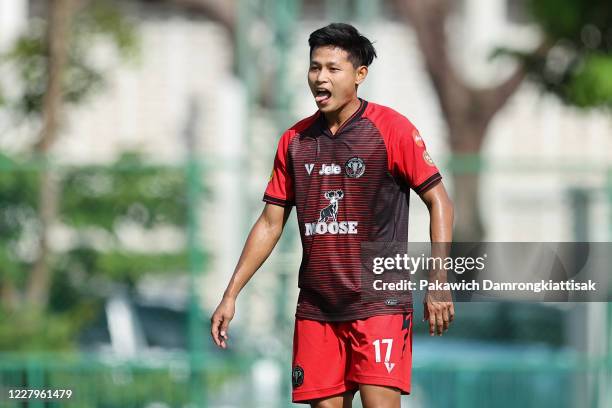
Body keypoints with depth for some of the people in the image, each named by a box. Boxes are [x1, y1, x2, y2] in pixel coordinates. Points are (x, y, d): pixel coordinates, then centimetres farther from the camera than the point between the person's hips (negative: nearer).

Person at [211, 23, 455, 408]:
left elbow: (439, 202, -4)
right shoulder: (295, 140, 9)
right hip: (316, 309, 5)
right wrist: (231, 295, 10)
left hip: (378, 302, -5)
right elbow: (270, 223, 15)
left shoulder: (390, 128, -5)